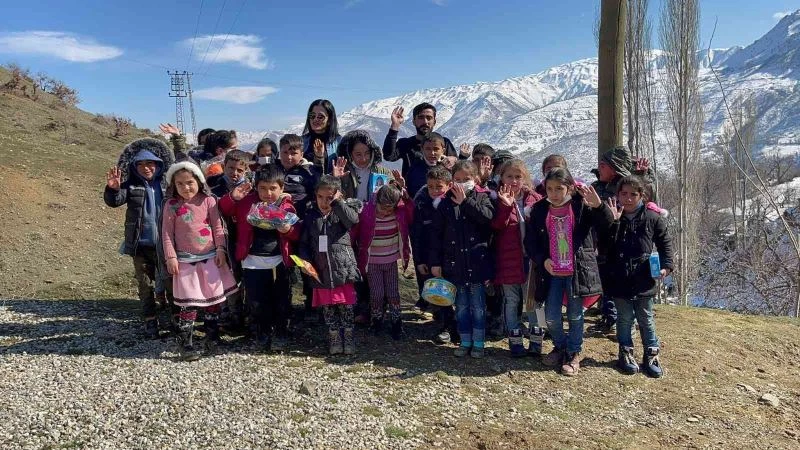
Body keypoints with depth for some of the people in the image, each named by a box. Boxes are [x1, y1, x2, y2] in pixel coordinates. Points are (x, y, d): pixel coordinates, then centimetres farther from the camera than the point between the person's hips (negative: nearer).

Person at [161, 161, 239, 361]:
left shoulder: (208, 201, -1)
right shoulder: (171, 205, -3)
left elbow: (217, 227, 2)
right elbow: (167, 233, -2)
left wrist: (221, 249, -3)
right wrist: (171, 257, -7)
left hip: (210, 258, 2)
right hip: (185, 260, -2)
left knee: (213, 299, 10)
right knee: (189, 303, -2)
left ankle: (212, 338, 26)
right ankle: (184, 343, 11)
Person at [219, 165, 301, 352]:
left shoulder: (287, 207, -1)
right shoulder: (246, 201, 0)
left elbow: (297, 233, 1)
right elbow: (223, 210, 8)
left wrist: (289, 229, -21)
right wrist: (233, 197, -10)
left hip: (279, 262, 0)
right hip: (252, 262, 1)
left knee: (282, 302, 6)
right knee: (256, 303, 7)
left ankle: (279, 337, 24)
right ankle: (262, 337, 27)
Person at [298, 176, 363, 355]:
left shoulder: (341, 213, -2)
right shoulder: (311, 216, 5)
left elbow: (352, 219, -26)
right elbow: (304, 243, 9)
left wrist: (338, 201, -18)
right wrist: (306, 261, -5)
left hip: (343, 268, -2)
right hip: (321, 271, 2)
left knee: (346, 306, 7)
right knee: (327, 307, 11)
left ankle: (348, 337, 24)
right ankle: (334, 338, 26)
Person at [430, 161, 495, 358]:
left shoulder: (481, 197, -1)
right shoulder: (446, 203, 3)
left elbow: (488, 216, -22)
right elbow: (437, 234, 3)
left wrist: (465, 202, -20)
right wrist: (435, 262, 0)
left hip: (476, 262, -2)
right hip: (454, 264, 2)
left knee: (478, 306, 8)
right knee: (461, 305, 13)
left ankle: (478, 342, 21)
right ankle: (465, 341, 26)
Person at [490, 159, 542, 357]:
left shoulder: (535, 199, 3)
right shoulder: (499, 200, -2)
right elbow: (495, 226, -17)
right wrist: (506, 205, -29)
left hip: (531, 259, 2)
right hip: (508, 260, -1)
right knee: (511, 302, 9)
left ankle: (536, 340, 23)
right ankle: (515, 340, 20)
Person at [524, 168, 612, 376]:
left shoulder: (581, 206, -5)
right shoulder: (539, 210, 1)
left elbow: (607, 222, -15)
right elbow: (530, 240, 4)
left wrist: (598, 205, -34)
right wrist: (542, 259, -11)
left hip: (577, 270, -2)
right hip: (552, 272, 2)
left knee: (575, 316, 9)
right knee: (551, 317, 7)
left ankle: (574, 353, 27)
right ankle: (560, 347, 33)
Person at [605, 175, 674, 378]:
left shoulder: (652, 217, -4)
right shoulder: (612, 217, -6)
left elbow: (665, 243, 4)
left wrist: (666, 265, -9)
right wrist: (613, 222, -25)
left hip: (644, 280, 1)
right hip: (619, 281, 0)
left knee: (646, 319, 14)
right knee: (624, 318, 13)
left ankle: (651, 354, 29)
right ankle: (626, 353, 28)